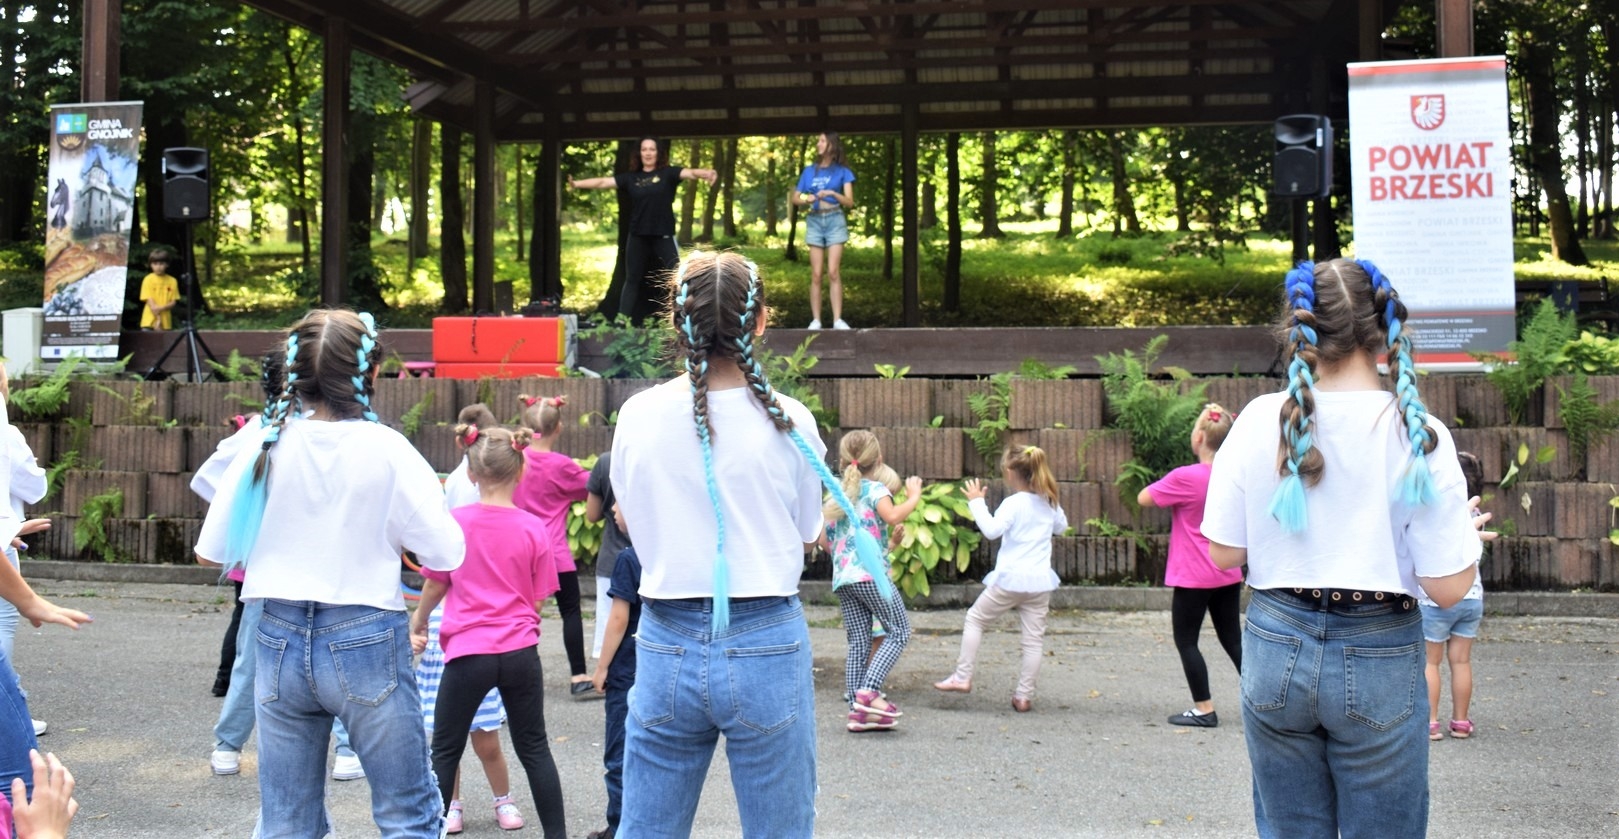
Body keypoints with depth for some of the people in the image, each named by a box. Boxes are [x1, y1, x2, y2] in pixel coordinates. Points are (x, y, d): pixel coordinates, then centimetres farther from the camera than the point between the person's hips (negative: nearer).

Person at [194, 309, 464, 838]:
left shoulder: (266, 447, -2)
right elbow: (446, 553, -9)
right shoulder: (385, 449, -10)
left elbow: (210, 551, 4)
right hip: (366, 642, -4)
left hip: (281, 641, 4)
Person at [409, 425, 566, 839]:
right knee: (534, 749, 13)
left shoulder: (454, 522, -5)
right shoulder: (533, 528, -3)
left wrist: (417, 624, 24)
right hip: (520, 652, 2)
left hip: (468, 653, -2)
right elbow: (538, 602, 3)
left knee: (445, 752, 11)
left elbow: (434, 587, 6)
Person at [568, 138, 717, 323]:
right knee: (632, 280, 12)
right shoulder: (631, 178, 6)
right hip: (637, 237, 3)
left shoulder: (668, 173, -2)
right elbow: (603, 182, 5)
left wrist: (706, 174, -38)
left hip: (663, 235, -3)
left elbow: (690, 173, -17)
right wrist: (577, 184, -4)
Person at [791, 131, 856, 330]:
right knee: (816, 274, -1)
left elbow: (849, 202, -2)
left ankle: (838, 319, -9)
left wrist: (833, 193, -19)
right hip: (814, 221, 2)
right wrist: (807, 199, -9)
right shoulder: (809, 171, 10)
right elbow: (795, 198, 13)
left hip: (835, 221, -2)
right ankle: (815, 320, -1)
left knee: (833, 272, -9)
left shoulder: (842, 172, 3)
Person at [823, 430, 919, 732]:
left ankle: (857, 710, 2)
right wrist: (914, 497, -8)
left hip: (841, 577, 7)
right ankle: (869, 692, -15)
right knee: (899, 631, 0)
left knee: (859, 642, 6)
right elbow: (892, 516, -22)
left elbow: (827, 541, 22)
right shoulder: (876, 489, -1)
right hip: (870, 573, -7)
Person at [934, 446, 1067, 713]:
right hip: (1040, 581, 5)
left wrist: (977, 502, -15)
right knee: (1034, 638, 7)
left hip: (1011, 579, -5)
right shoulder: (1049, 503, 8)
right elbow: (1061, 527, 27)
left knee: (975, 618, 12)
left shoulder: (1013, 503, -12)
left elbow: (991, 530, -24)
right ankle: (1024, 695, 9)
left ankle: (962, 678, 11)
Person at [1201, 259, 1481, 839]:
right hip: (1380, 660, -2)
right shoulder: (1418, 435, -11)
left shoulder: (1261, 421, -7)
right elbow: (1447, 587, -10)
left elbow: (1224, 552, -1)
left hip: (1277, 647, 2)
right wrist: (1468, 533, 10)